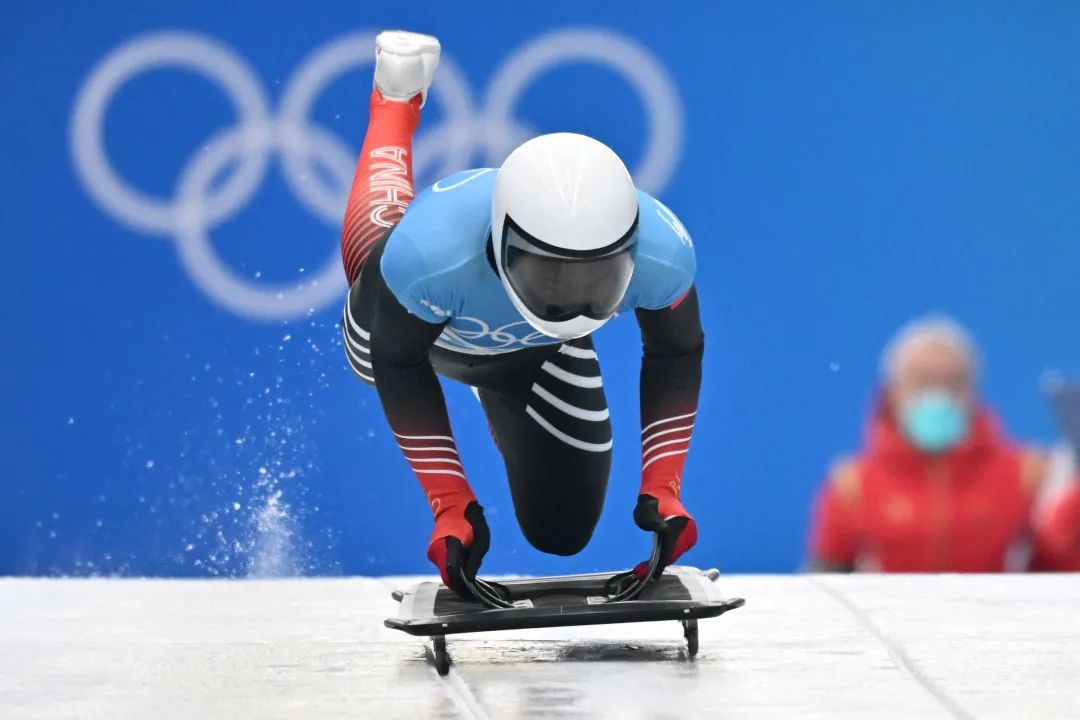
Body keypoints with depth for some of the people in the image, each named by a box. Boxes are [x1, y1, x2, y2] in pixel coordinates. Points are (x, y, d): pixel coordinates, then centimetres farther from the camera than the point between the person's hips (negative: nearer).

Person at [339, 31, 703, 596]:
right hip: (423, 326, -2)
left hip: (539, 355, 2)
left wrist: (661, 487, -27)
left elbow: (676, 356, -19)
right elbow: (397, 365, -29)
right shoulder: (430, 251, -50)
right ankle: (397, 99, 49)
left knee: (561, 533, 11)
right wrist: (450, 504, -33)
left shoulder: (659, 253, -42)